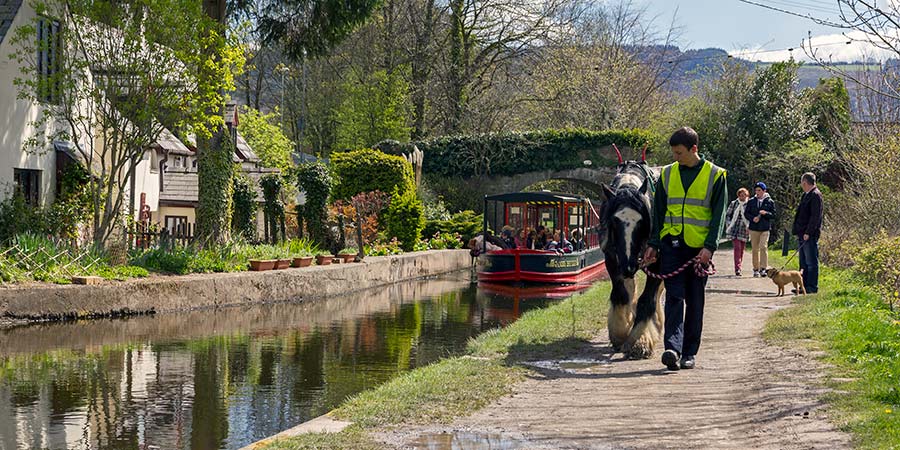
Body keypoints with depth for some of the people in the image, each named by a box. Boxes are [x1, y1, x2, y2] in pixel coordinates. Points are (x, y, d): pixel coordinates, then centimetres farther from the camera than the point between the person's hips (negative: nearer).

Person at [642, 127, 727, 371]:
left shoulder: (715, 175, 0)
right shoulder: (667, 174, 8)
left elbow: (718, 214, -2)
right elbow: (658, 212, 12)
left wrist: (710, 247, -12)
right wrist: (653, 244, 5)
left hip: (699, 247, -1)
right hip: (671, 244, 1)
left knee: (695, 301, 6)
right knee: (674, 297, -8)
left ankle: (690, 352, 13)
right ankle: (673, 348, -17)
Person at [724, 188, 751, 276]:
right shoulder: (734, 203, 5)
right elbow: (727, 215, 11)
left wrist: (749, 227, -2)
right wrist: (728, 225, 1)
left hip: (744, 230, 2)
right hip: (734, 229, -2)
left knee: (742, 249, 7)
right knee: (737, 247, -14)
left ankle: (739, 268, 19)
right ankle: (737, 269, -19)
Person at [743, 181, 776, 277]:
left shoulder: (770, 202, 3)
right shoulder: (751, 201, 7)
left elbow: (773, 215, 4)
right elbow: (746, 213, 8)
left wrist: (766, 213, -15)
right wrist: (753, 218, -10)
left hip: (765, 229, -2)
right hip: (754, 228, 2)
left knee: (763, 247, -15)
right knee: (755, 249, 5)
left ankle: (763, 269, -15)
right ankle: (756, 269, 13)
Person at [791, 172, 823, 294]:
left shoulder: (815, 195, -12)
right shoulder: (806, 195, 18)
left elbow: (816, 216, -18)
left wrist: (808, 232, -21)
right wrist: (798, 231, 18)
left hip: (810, 235, -10)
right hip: (803, 234, 10)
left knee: (811, 262, -6)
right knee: (803, 262, 12)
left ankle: (812, 287, -4)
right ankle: (804, 286, 17)